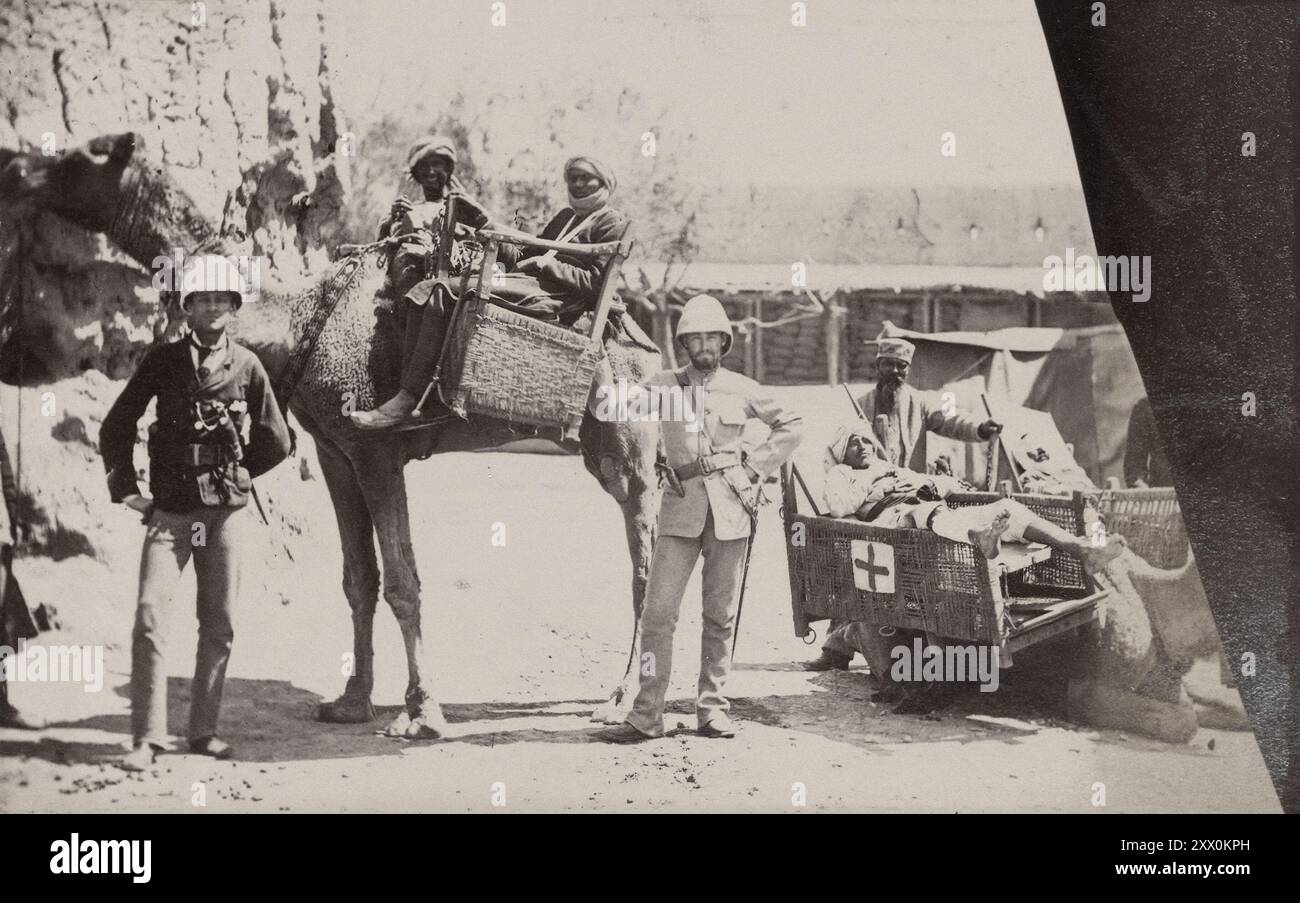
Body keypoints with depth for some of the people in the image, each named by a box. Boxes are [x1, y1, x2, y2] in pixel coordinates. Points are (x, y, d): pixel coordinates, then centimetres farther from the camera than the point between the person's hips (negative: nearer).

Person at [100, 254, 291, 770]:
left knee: (218, 625, 6)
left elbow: (276, 442, 11)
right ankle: (147, 738, -7)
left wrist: (234, 474, 12)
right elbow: (116, 427, 9)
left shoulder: (246, 366, 4)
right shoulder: (163, 361, 2)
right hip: (169, 512, -1)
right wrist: (125, 488, 4)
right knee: (150, 616, -11)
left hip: (226, 513, 1)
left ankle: (204, 730, 18)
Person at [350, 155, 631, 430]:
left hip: (551, 299, -9)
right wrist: (483, 222, 17)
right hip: (524, 285, 9)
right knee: (423, 291, -7)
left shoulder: (611, 222, 7)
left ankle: (407, 402, -30)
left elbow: (595, 283, -6)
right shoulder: (563, 217, 32)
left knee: (446, 294, -26)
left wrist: (545, 264, -10)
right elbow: (519, 258, 24)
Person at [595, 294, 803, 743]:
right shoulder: (663, 386, 5)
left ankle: (713, 709, 14)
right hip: (681, 510, -1)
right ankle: (646, 714, -4)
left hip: (731, 509, 1)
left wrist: (756, 465, 10)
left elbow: (791, 425, 18)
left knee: (721, 616, 5)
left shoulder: (742, 390, 7)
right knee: (658, 612, -7)